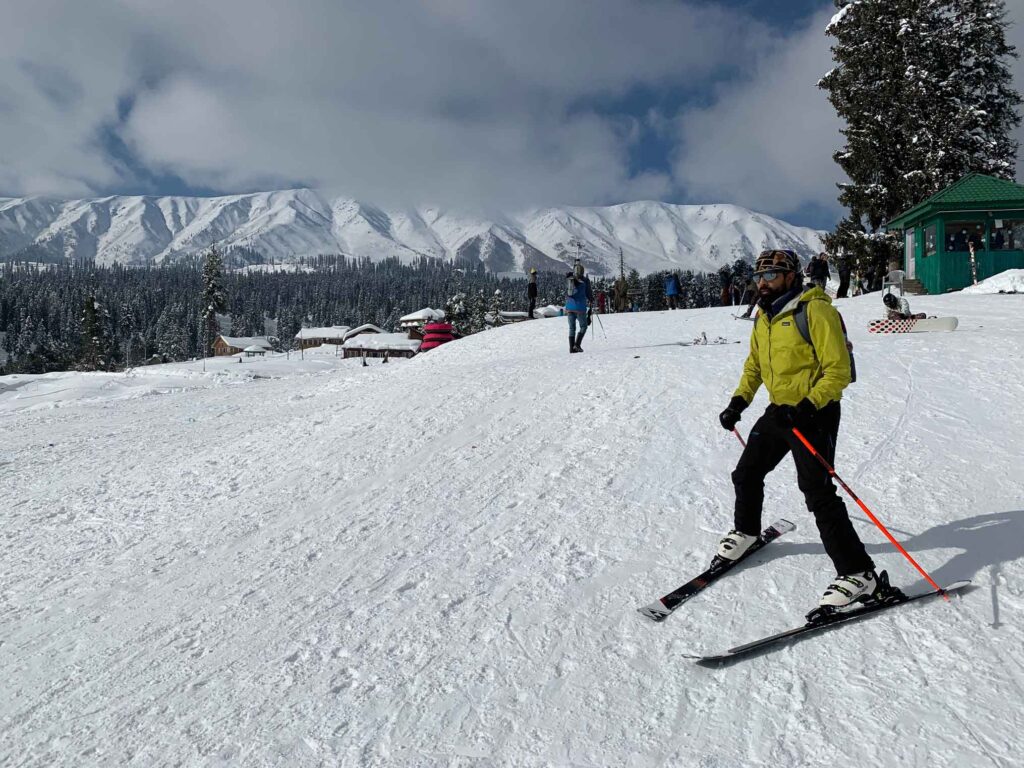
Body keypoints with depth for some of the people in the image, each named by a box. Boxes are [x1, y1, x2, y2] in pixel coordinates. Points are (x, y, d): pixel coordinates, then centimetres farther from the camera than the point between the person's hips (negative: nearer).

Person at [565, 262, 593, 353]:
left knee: (571, 328, 12)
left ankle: (571, 347, 6)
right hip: (580, 307, -4)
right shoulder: (585, 280, -5)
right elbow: (589, 293, 2)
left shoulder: (568, 279, 8)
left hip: (569, 307, 4)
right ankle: (577, 345, -3)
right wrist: (591, 302, 19)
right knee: (583, 326, 10)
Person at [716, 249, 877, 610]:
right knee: (745, 475, 17)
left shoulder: (815, 311, -17)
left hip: (815, 414, -8)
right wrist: (739, 401, 7)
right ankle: (746, 530, 43)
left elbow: (838, 370, -19)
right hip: (779, 410, 8)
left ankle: (858, 573, -2)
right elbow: (754, 364, 19)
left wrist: (808, 405, -29)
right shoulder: (764, 316, 9)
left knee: (818, 495, -12)